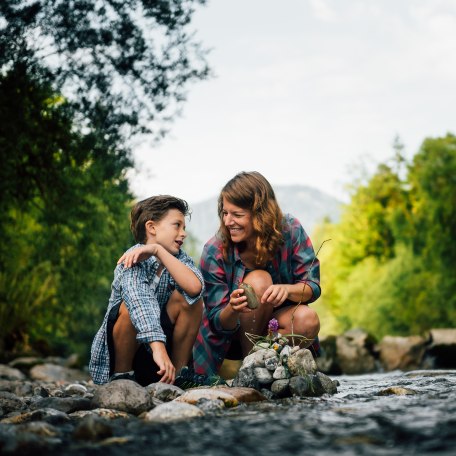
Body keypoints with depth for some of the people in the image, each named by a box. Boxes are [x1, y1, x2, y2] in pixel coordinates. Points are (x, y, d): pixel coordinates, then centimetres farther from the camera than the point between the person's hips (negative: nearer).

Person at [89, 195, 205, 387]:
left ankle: (179, 373, -5)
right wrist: (158, 348, -52)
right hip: (113, 355, -5)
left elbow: (195, 287, -26)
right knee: (132, 306, -32)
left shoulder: (179, 258, -3)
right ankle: (121, 376, -11)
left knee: (187, 297, -14)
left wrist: (158, 250, -28)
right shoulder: (133, 260, -20)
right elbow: (140, 300, -39)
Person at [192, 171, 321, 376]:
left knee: (308, 320, -31)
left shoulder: (291, 231, -16)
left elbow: (312, 286, -15)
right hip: (231, 334, -1)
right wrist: (233, 309, -41)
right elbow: (219, 324, -17)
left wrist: (287, 289, -38)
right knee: (259, 281, -29)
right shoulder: (214, 252, -19)